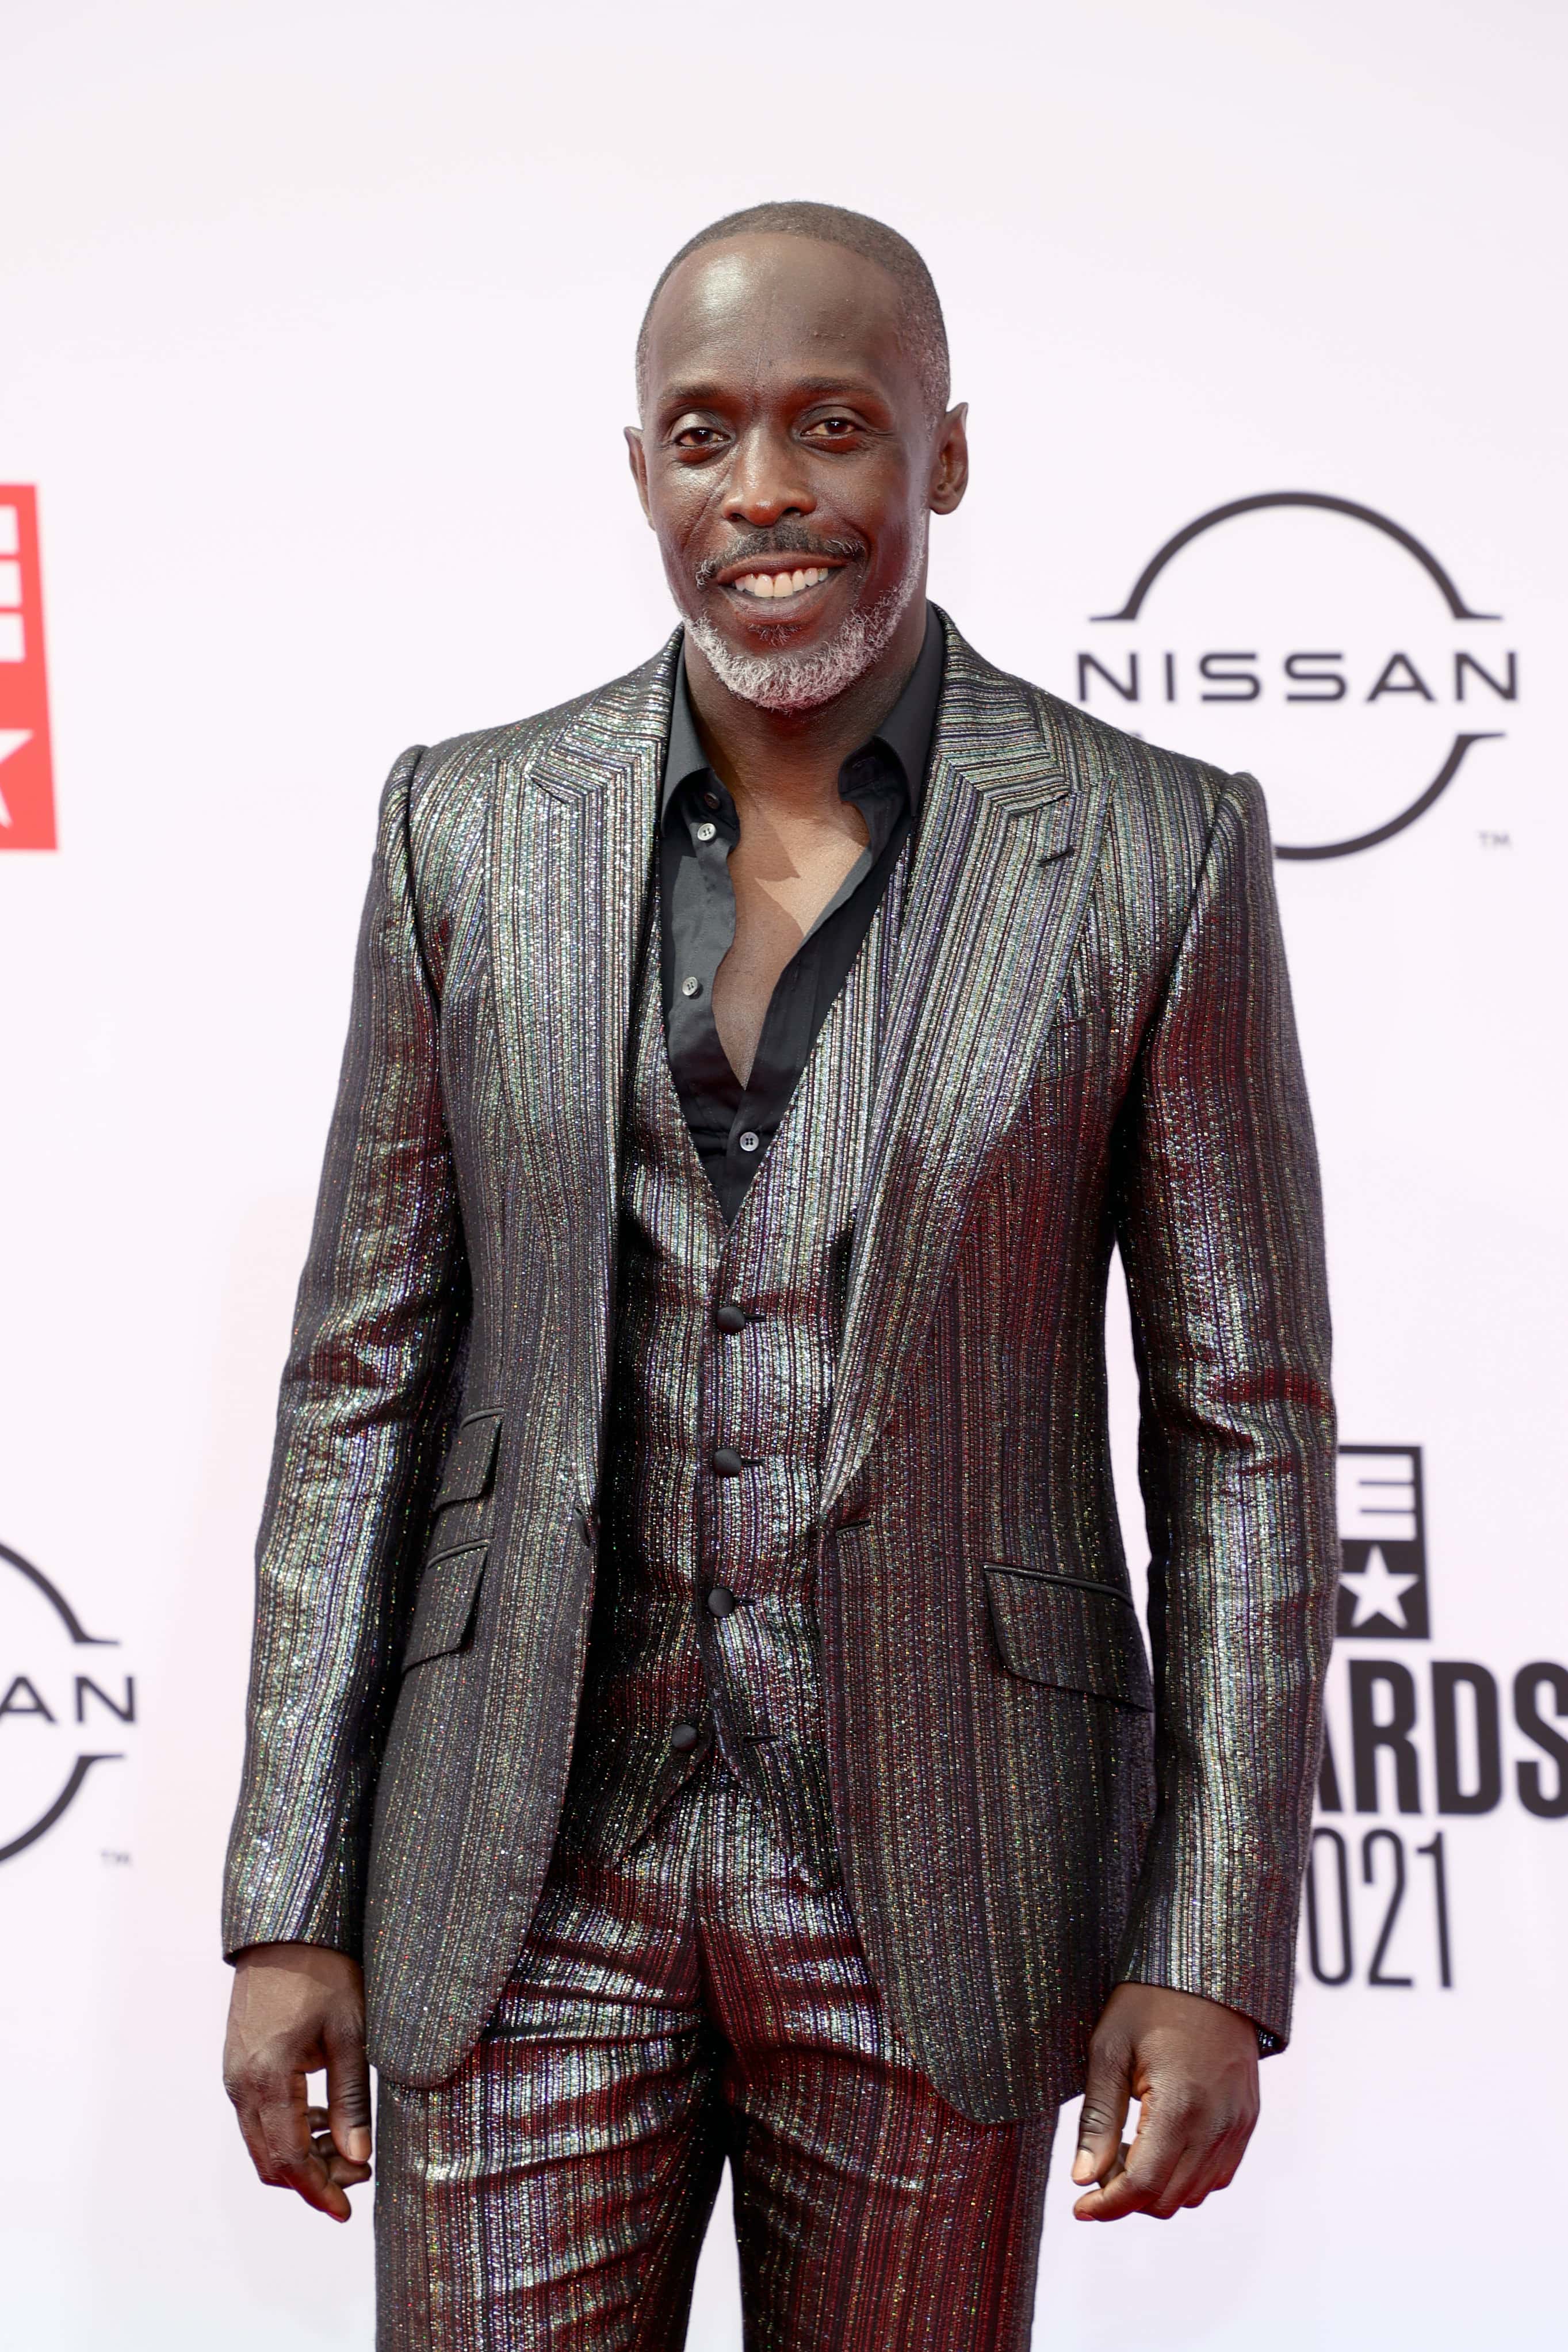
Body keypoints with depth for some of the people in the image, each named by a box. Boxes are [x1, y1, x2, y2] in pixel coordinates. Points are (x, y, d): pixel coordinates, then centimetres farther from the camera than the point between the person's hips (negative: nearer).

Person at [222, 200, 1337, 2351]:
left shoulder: (1154, 855, -4)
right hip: (529, 1879, 1)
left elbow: (1244, 1424, -2)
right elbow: (366, 1376, 5)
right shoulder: (468, 830, 2)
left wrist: (1212, 1957, -6)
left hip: (940, 1888, -1)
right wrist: (288, 1910, 1)